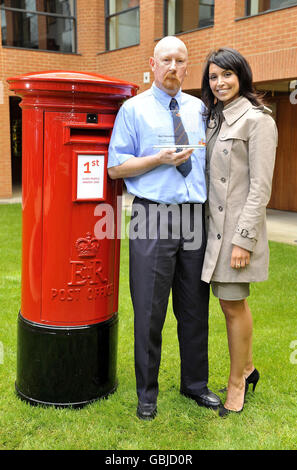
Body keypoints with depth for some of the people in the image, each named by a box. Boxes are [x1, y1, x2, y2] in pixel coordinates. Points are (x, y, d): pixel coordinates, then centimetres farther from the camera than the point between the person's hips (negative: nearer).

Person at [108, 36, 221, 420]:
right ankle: (147, 394, 19)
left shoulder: (199, 109, 15)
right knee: (149, 310, 2)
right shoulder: (134, 109, 3)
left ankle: (194, 384, 29)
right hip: (153, 216, -4)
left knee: (195, 308, 12)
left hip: (195, 215, 4)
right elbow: (115, 167, -1)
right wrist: (159, 159, -14)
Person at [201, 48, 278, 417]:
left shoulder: (257, 120, -9)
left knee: (234, 305, 1)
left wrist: (244, 238, -18)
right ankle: (247, 368, 34)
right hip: (213, 223, 7)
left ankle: (236, 384, 19)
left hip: (237, 226, -7)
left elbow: (260, 187, -14)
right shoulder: (214, 118, 15)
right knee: (229, 301, 16)